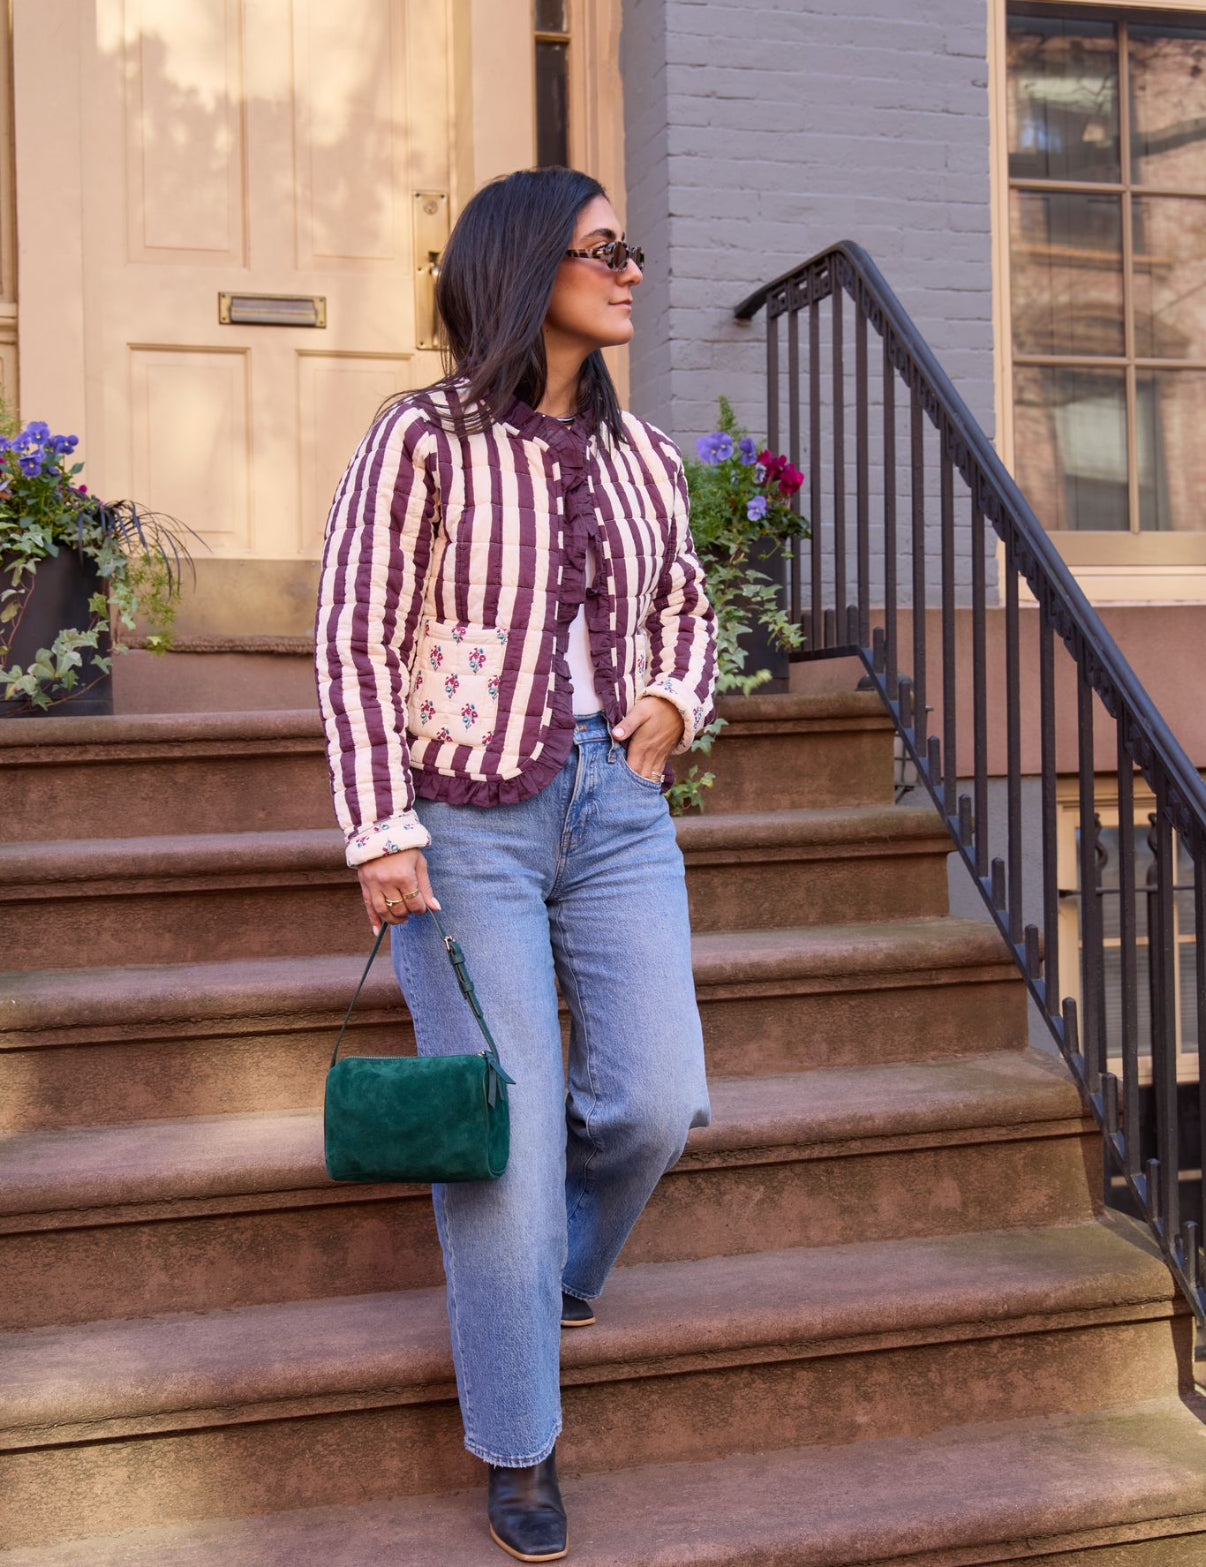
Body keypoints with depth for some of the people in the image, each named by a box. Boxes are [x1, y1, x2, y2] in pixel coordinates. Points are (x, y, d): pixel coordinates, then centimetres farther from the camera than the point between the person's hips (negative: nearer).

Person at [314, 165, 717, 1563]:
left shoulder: (641, 454, 10)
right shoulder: (421, 439, -7)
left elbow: (685, 608, 25)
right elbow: (353, 642, -8)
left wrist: (673, 701, 4)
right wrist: (381, 832, -13)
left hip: (619, 807, 5)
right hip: (467, 819, -5)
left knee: (657, 1101, -1)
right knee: (508, 1130, -2)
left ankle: (553, 1261, 35)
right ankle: (516, 1445, 19)